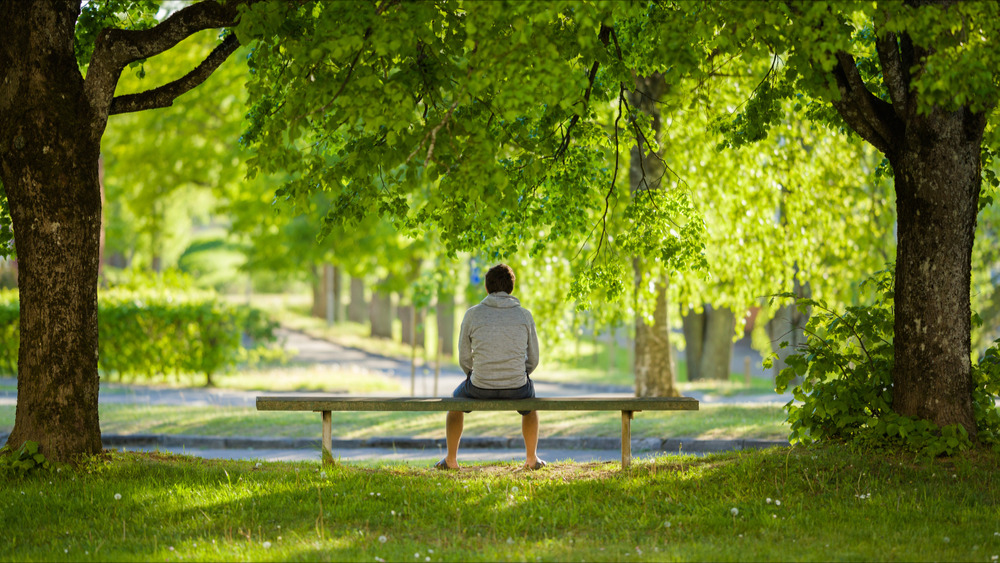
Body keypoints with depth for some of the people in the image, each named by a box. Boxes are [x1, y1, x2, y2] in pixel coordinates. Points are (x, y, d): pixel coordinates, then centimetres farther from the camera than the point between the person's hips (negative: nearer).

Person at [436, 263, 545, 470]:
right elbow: (533, 359, 5)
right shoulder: (524, 315, 1)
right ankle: (531, 459, 42)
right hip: (517, 388, 1)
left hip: (480, 389, -1)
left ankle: (451, 459, 36)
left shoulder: (472, 314, -3)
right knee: (530, 403, 38)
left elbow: (464, 359, 3)